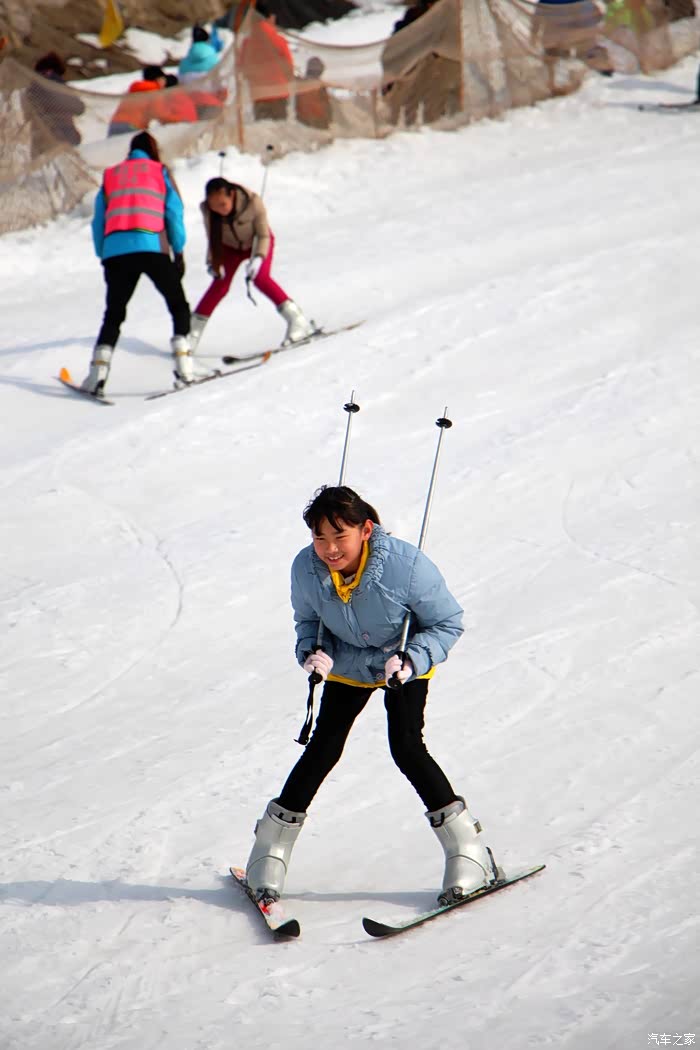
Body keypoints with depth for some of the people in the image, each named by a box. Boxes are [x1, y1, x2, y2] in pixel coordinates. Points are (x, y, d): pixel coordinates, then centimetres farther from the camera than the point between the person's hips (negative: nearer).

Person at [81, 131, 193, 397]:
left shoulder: (110, 175, 22)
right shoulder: (160, 171, 15)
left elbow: (98, 221, 18)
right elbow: (173, 213, 7)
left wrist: (103, 256, 21)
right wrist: (179, 252, 11)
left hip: (115, 251, 2)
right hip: (152, 248, -2)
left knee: (113, 314, 11)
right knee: (178, 306, 11)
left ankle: (98, 371, -6)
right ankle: (183, 365, -3)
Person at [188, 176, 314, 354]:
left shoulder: (253, 202, -36)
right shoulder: (207, 209, -27)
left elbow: (263, 235, -24)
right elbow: (213, 238, -10)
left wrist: (257, 258, -37)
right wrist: (212, 261, -21)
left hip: (257, 243, -3)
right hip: (230, 247, 3)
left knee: (260, 278, -25)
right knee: (220, 285, -8)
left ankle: (298, 321, -25)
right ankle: (192, 331, 5)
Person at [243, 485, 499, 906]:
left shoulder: (406, 565, -36)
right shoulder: (306, 568, -25)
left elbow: (448, 623, -20)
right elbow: (307, 621, -2)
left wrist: (411, 661, -34)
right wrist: (314, 651, -23)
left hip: (404, 662, -3)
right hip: (348, 665, 3)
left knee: (407, 748, -16)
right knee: (323, 748, -3)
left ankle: (468, 850, -3)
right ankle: (270, 851, 13)